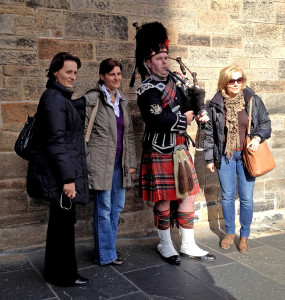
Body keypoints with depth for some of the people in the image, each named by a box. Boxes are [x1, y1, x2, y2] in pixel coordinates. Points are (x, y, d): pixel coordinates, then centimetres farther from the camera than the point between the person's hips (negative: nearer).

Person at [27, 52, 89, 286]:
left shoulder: (63, 98, 16)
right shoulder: (54, 98, -15)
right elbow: (56, 141, -21)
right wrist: (68, 178, -23)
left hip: (61, 173, 10)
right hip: (60, 173, -10)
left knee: (61, 221, 18)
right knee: (64, 222, 1)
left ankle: (55, 271, 32)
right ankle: (65, 275, 16)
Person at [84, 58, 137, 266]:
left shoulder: (122, 101, 14)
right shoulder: (92, 99, -6)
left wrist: (131, 161, 12)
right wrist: (84, 162, -10)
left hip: (119, 162, 7)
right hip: (101, 162, -7)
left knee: (117, 206, 13)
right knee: (104, 208, 0)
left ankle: (108, 246, 28)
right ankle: (106, 254, 12)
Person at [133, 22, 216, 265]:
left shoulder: (174, 82, 10)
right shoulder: (147, 91, -15)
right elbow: (160, 120, -29)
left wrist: (200, 113, -2)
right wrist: (185, 119, -16)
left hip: (181, 149, 8)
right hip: (161, 153, -7)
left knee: (188, 196, 11)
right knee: (164, 201, 5)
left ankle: (189, 246, 25)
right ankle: (166, 246, 25)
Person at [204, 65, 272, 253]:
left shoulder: (253, 100, -1)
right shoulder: (216, 104, -1)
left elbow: (266, 123, 8)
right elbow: (209, 133, 3)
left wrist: (258, 137, -13)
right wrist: (209, 158, 2)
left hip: (246, 155, 0)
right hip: (225, 156, 0)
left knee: (247, 197, 4)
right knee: (227, 196, 9)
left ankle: (245, 236, 22)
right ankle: (230, 233, 28)